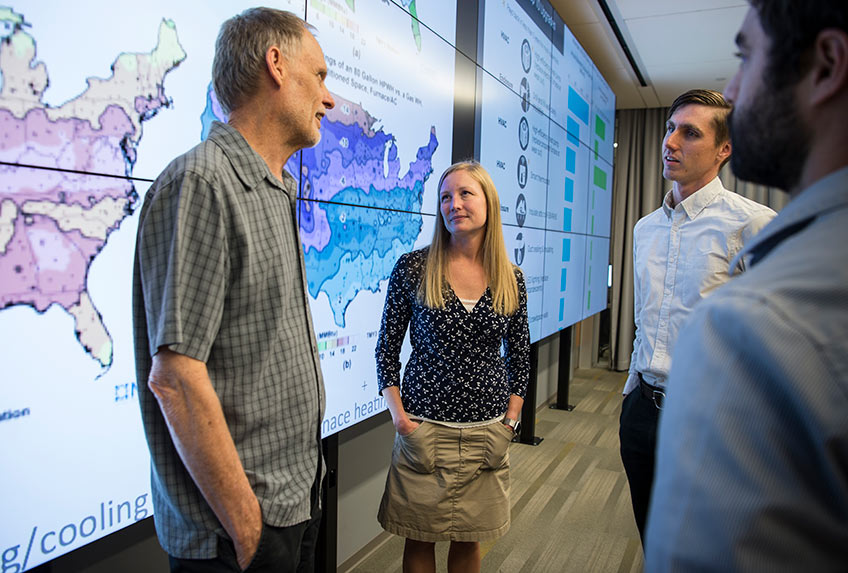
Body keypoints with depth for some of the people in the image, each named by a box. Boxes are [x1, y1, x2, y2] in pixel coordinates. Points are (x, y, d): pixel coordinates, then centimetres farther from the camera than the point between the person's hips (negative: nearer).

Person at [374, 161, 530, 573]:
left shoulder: (512, 279, 1)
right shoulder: (412, 269, -7)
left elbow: (520, 357, 10)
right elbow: (387, 348, -2)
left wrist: (510, 420, 4)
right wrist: (399, 415, -8)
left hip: (488, 433, 2)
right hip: (424, 429, -2)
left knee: (469, 539, 17)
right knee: (419, 538, 12)